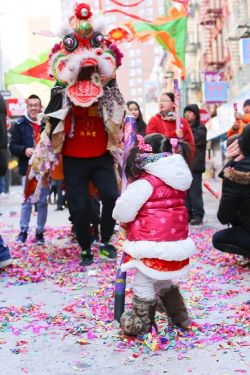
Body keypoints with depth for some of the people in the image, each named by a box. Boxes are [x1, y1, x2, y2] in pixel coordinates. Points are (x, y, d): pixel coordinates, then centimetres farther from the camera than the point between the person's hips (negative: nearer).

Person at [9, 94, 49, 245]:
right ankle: (24, 230, 15)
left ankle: (40, 231, 16)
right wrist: (24, 150, -18)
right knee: (27, 201, 2)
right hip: (28, 169, -1)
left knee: (43, 201, 6)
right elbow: (13, 146, -1)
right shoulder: (20, 125, 2)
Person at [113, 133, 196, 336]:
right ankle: (179, 314, 38)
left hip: (153, 246, -8)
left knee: (143, 283, 8)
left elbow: (122, 212, -13)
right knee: (163, 281, 27)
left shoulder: (145, 183, -17)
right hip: (176, 242, 8)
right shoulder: (177, 183, 6)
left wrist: (123, 219, 11)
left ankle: (140, 323, 19)